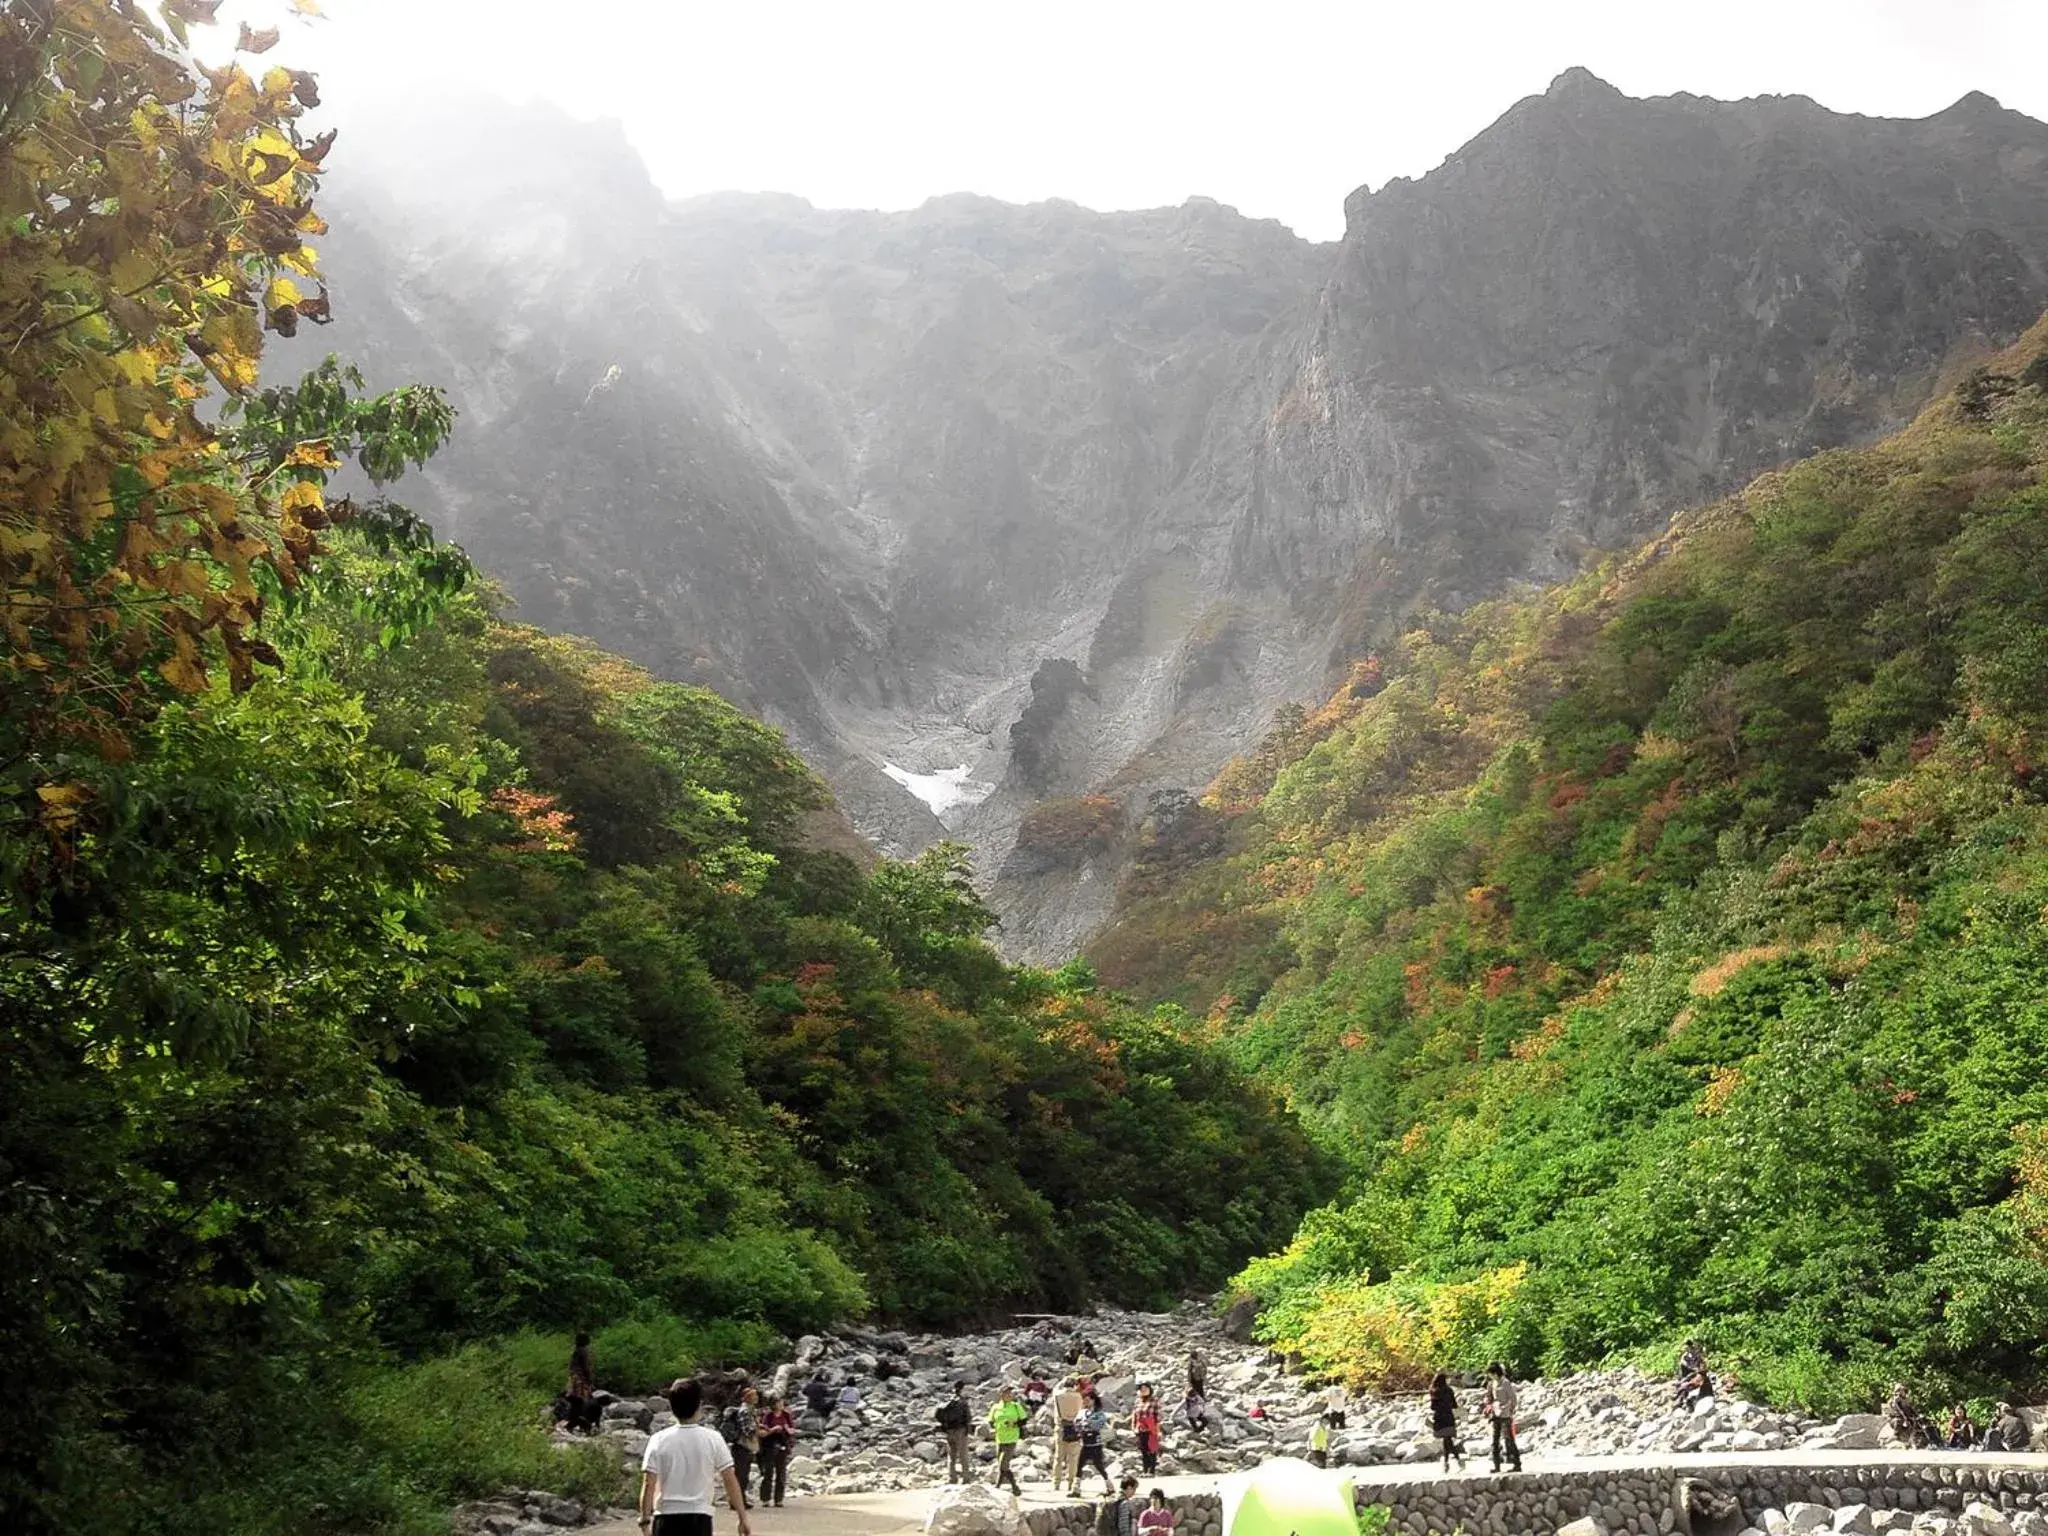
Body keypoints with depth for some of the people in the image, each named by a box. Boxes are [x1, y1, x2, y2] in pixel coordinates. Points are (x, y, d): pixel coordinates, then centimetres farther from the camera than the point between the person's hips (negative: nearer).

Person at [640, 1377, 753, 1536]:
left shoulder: (659, 1440, -4)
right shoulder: (713, 1439, -3)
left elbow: (648, 1484, -7)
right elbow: (730, 1481, -4)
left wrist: (645, 1517, 2)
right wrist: (743, 1518, 2)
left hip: (666, 1518, 0)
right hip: (700, 1518, 0)